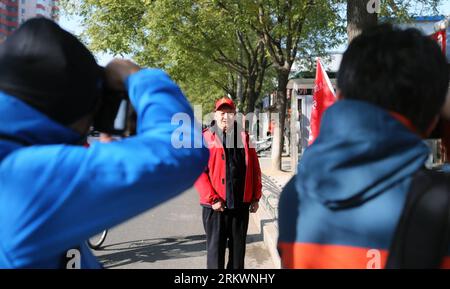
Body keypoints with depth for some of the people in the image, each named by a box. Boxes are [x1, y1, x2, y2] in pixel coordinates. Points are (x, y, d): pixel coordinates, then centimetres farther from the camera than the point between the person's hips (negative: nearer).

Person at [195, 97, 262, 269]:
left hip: (241, 204, 4)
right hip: (216, 206, -3)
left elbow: (255, 169, 10)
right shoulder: (205, 138, -3)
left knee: (238, 248, 13)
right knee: (215, 249, 4)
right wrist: (212, 199, -14)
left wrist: (255, 197, 5)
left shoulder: (244, 137, 8)